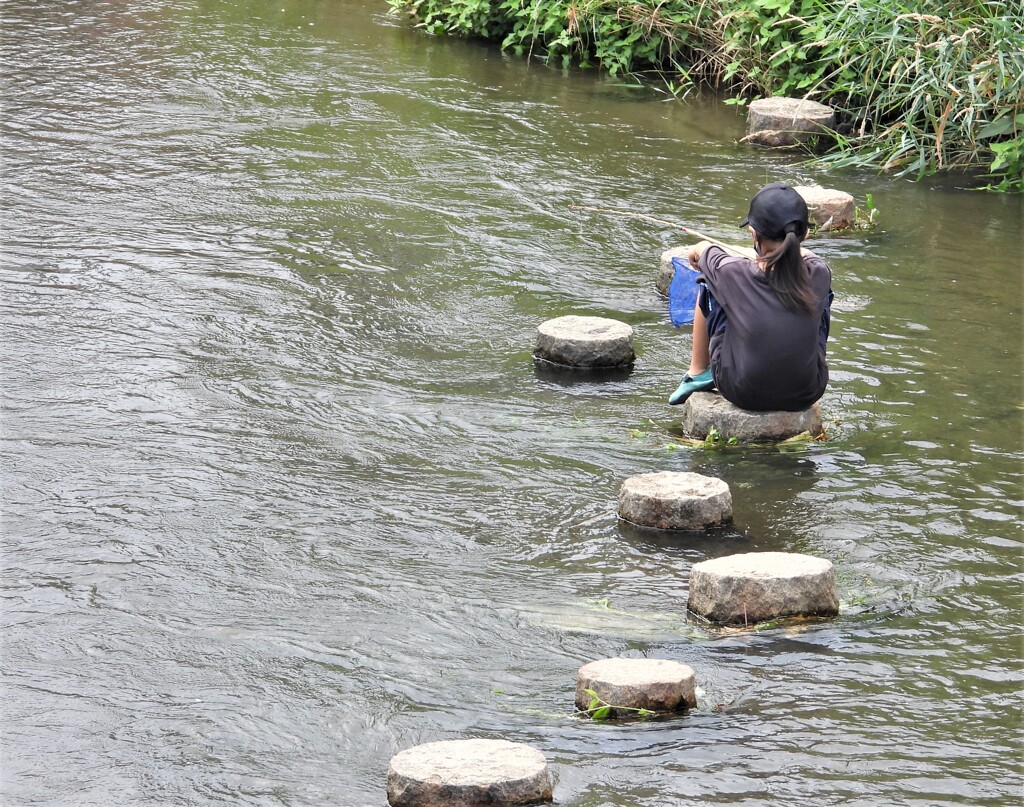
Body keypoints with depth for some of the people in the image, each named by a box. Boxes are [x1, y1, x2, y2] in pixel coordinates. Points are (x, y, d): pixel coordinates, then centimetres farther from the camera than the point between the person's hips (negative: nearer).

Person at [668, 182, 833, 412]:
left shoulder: (735, 275, -22)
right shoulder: (818, 275, -17)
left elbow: (704, 249, 4)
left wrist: (698, 251, 29)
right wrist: (777, 255, 33)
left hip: (742, 393, -1)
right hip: (806, 395, 1)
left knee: (708, 283, 13)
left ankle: (698, 373, 32)